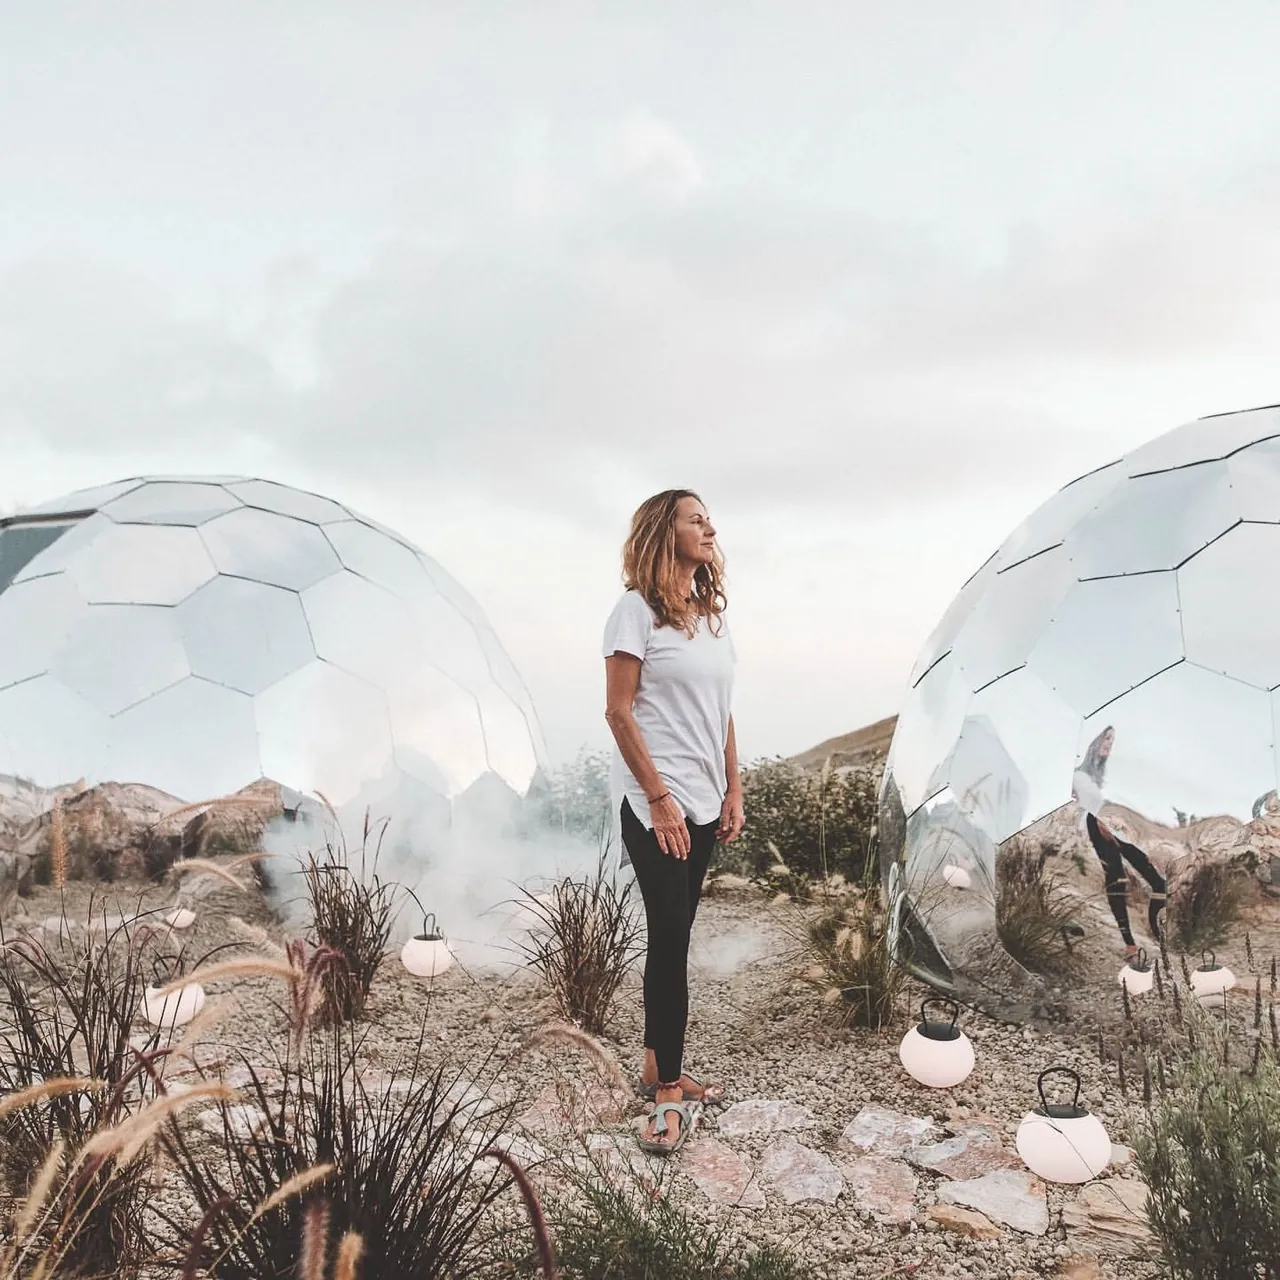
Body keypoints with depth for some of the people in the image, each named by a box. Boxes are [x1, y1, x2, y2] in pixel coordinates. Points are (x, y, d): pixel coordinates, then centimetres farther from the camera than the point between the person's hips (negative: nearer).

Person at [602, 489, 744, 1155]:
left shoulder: (713, 613, 12)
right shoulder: (637, 610, -9)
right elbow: (619, 711, -12)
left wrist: (733, 791, 10)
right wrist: (660, 798, -15)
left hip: (704, 801, 7)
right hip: (656, 802, -7)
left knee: (674, 936, 12)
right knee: (670, 937, -6)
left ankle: (658, 1066, 24)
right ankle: (670, 1093, 3)